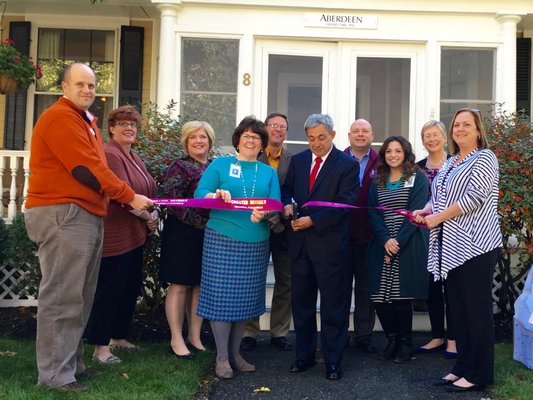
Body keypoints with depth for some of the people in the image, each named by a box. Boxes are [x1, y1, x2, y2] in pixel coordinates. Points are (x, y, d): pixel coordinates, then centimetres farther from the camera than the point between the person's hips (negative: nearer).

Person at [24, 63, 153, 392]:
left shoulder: (87, 121, 22)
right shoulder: (60, 118, -10)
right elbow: (87, 168, -17)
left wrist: (128, 200, 6)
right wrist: (130, 197, -12)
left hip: (87, 214, 10)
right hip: (63, 214, -10)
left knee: (80, 297, 14)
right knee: (62, 297, -6)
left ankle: (73, 363, 24)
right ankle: (56, 374, 1)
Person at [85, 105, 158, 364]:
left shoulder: (134, 158, 18)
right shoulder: (110, 155, -12)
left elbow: (149, 190, 19)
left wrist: (155, 213, 0)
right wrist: (148, 216, -10)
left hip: (135, 235, 10)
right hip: (115, 236, -10)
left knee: (131, 288, 15)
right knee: (109, 290, -4)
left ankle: (118, 338, 29)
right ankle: (100, 348, 6)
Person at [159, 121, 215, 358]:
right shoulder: (180, 167, -5)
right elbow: (174, 203, -13)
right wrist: (202, 224, -19)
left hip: (210, 235, 5)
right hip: (182, 234, -5)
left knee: (201, 285, 10)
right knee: (180, 285, 1)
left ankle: (195, 336, 21)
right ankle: (176, 339, 10)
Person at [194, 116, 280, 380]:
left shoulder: (269, 172, 15)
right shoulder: (220, 164, 7)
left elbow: (276, 204, 3)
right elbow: (199, 194, -1)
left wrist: (264, 213, -20)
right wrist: (216, 195, -23)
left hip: (256, 244, 3)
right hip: (222, 239, -3)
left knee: (246, 298, 8)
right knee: (222, 296, -4)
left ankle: (235, 353, 23)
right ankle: (222, 357, 9)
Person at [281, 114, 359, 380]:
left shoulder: (348, 165, -5)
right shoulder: (298, 160, 10)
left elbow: (345, 204, -13)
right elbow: (286, 189, 17)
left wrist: (312, 221, -20)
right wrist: (287, 204, -6)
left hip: (330, 243, -5)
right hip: (300, 242, 5)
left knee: (333, 305, 4)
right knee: (301, 302, 13)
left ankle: (332, 360, 17)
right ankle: (304, 355, 26)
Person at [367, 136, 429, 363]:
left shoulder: (417, 179, 3)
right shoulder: (377, 182, 15)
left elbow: (415, 213, -6)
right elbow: (373, 213, 6)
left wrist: (398, 241, -14)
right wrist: (385, 239, -10)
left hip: (408, 246, -3)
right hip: (381, 246, 4)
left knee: (401, 296, -4)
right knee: (380, 297, -1)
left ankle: (405, 344, 13)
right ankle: (392, 341, 16)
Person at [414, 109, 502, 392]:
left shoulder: (484, 158, -4)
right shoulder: (450, 163, 19)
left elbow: (475, 196, -16)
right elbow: (439, 196, 24)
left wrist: (438, 218, -13)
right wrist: (425, 210, 2)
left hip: (475, 245, -8)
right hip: (451, 247, 8)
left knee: (477, 310, -2)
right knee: (458, 309, 12)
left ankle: (479, 374, 7)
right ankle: (463, 367, 22)